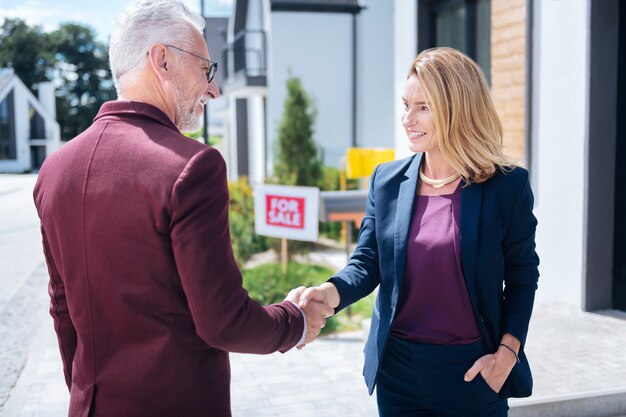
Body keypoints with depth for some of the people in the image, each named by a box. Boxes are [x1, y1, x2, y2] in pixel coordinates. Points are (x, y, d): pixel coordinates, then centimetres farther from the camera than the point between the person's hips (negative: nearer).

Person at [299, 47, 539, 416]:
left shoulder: (507, 185, -7)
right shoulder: (387, 180, 0)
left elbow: (522, 276, 0)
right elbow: (368, 263, -1)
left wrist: (507, 352, -9)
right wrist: (330, 293, -21)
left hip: (472, 369, -2)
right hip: (397, 366, 3)